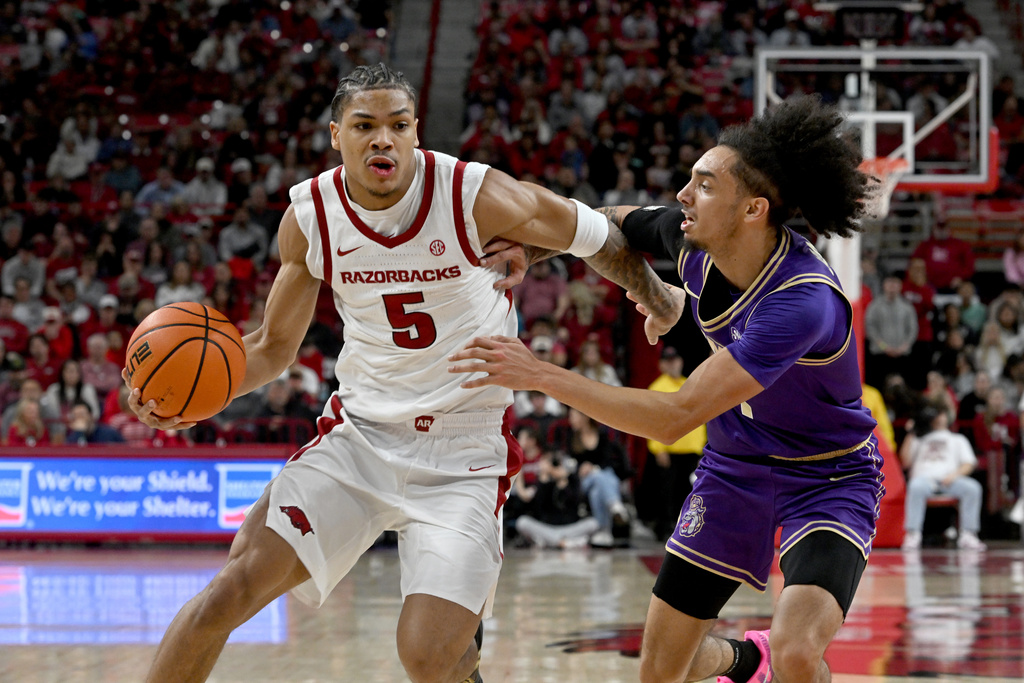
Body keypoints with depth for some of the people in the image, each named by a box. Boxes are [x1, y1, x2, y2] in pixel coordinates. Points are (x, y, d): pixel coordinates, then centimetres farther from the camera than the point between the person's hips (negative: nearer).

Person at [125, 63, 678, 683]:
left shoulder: (475, 197, -15)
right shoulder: (311, 216, -4)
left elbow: (601, 240, 2)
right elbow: (275, 346, 9)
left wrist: (659, 302, 16)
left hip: (464, 456, -3)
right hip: (360, 438, 3)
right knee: (232, 591, -12)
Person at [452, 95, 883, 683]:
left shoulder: (803, 301, -35)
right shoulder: (693, 239, -13)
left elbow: (675, 418, -38)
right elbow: (610, 224, 12)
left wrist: (541, 376, -36)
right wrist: (531, 247, -9)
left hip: (828, 479, -7)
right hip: (735, 466, 7)